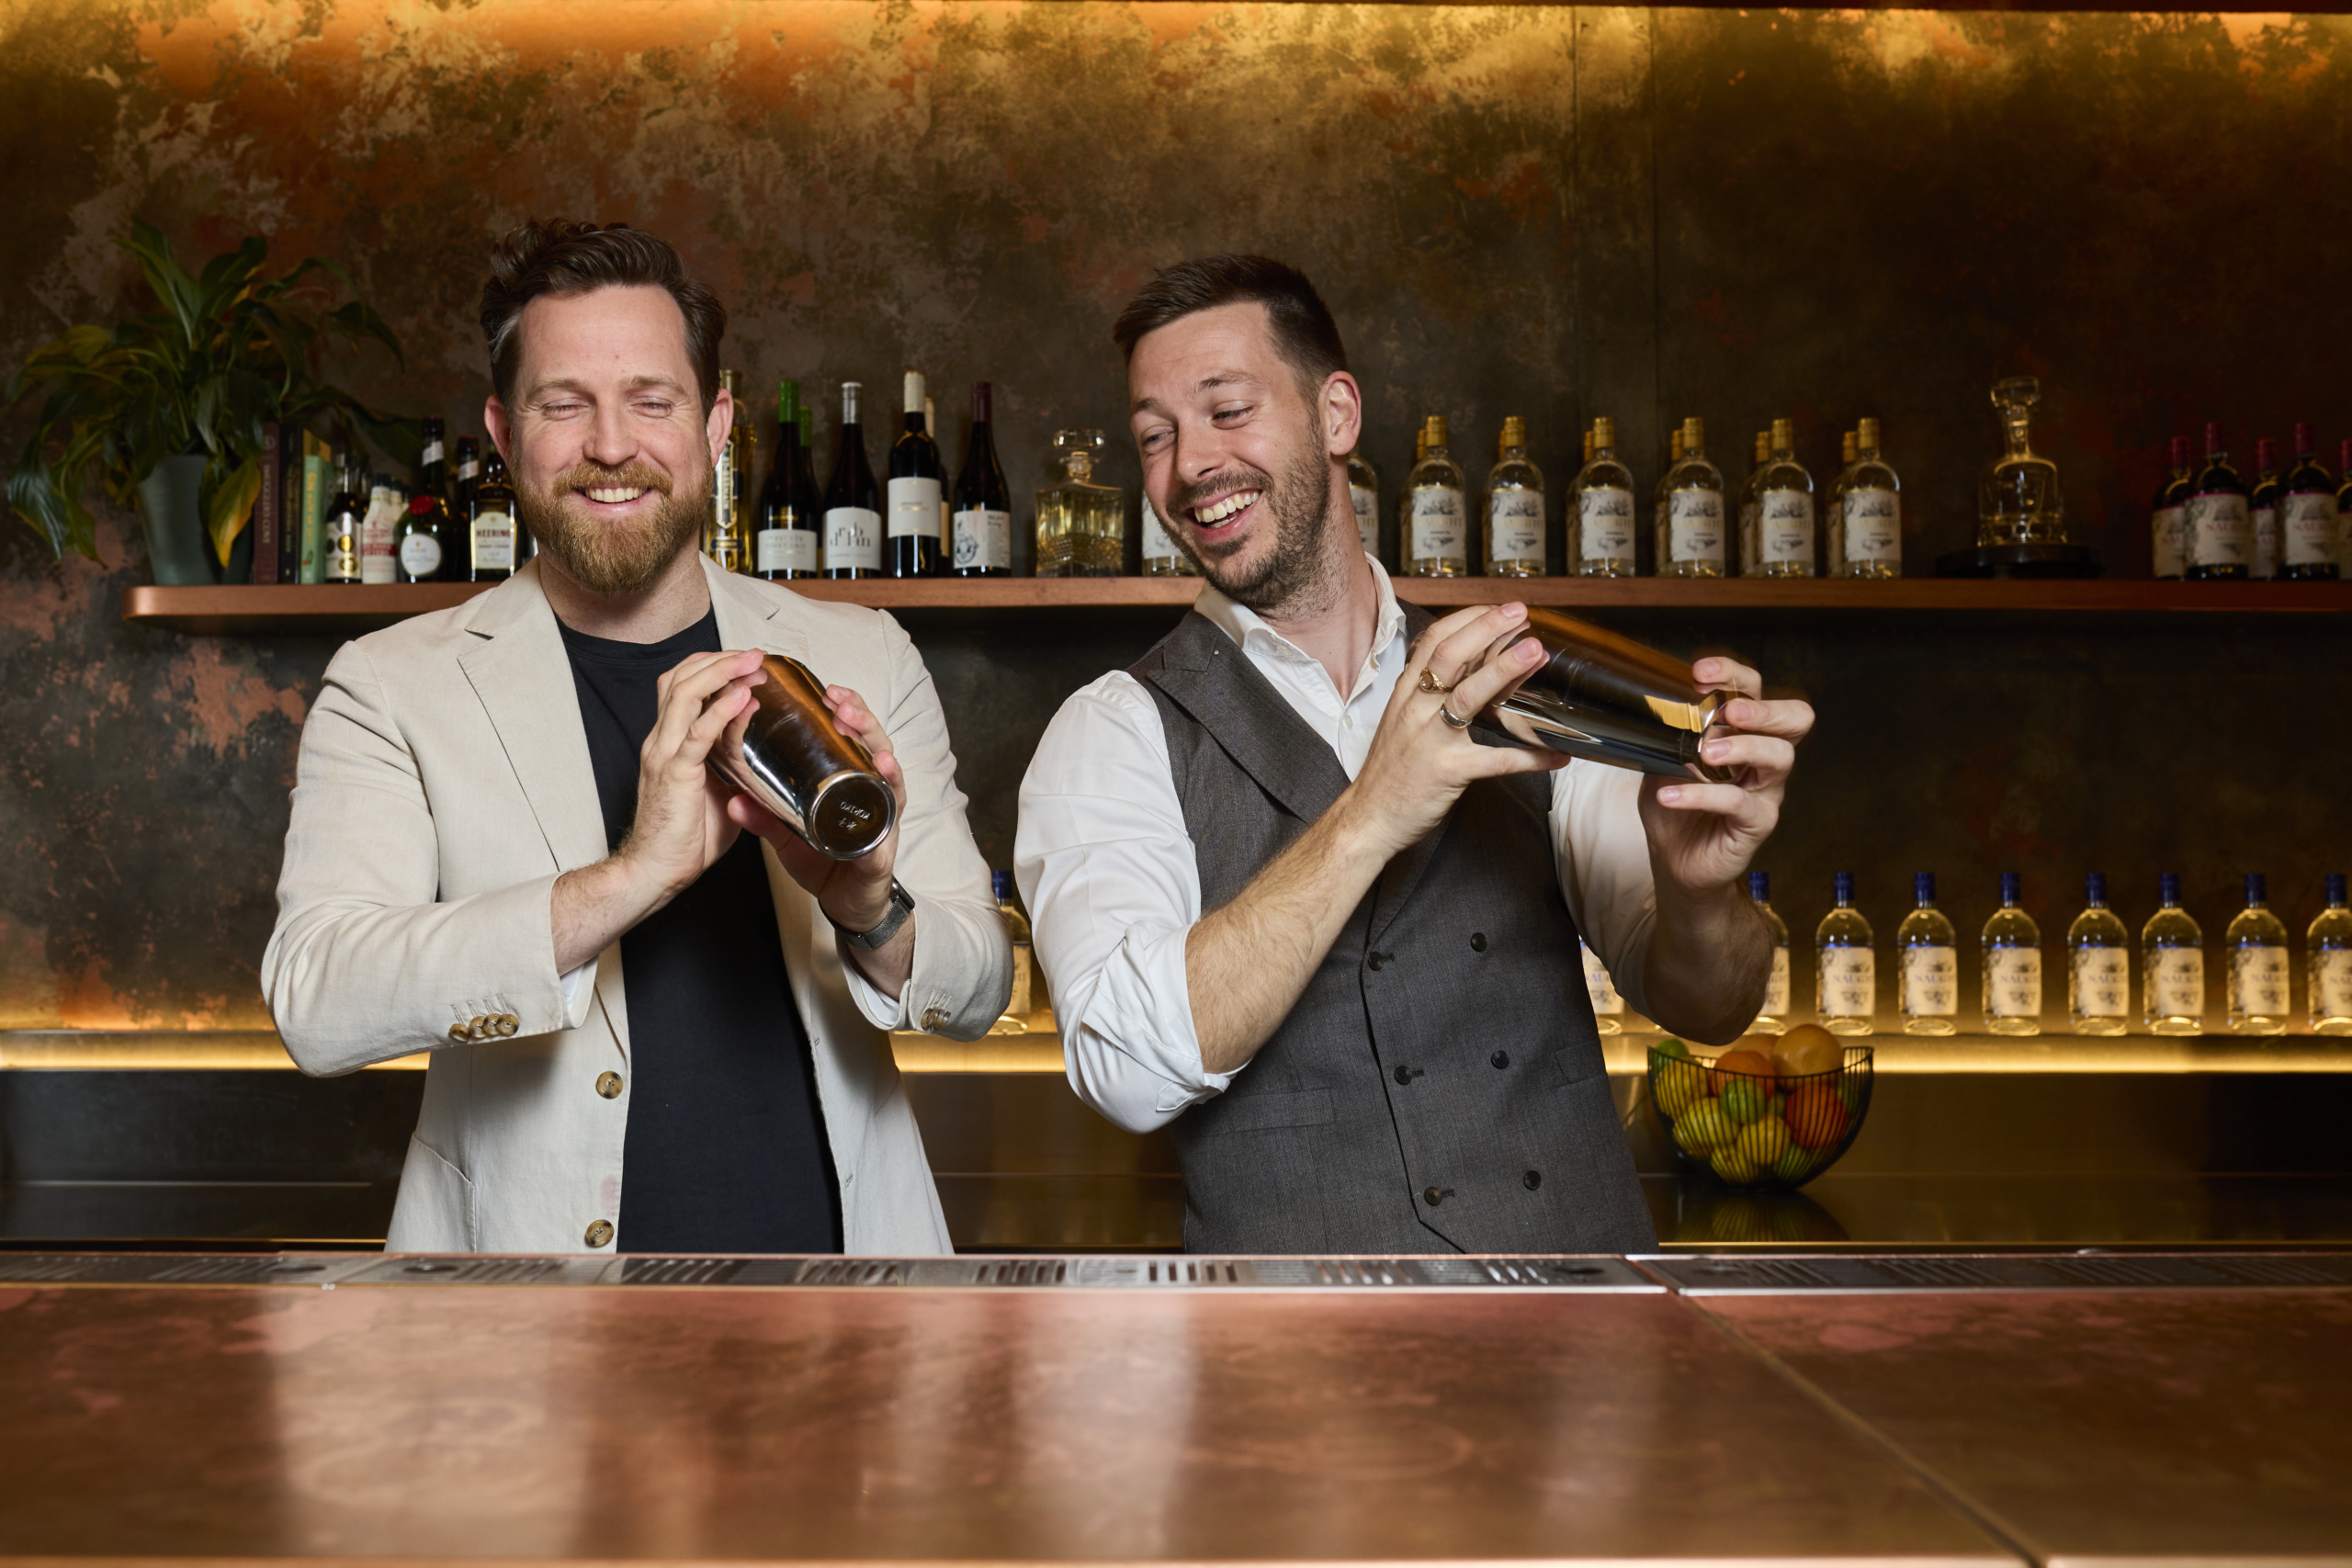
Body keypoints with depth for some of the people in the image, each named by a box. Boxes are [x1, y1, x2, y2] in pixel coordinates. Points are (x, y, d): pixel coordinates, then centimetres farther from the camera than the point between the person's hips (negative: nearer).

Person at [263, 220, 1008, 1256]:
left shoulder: (862, 661, 2)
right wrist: (629, 878, -27)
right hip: (527, 1246, -2)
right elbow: (314, 1006, -16)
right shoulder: (391, 689, -3)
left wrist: (869, 912, -19)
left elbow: (979, 994, 2)